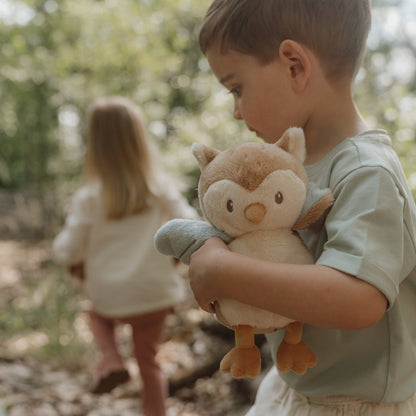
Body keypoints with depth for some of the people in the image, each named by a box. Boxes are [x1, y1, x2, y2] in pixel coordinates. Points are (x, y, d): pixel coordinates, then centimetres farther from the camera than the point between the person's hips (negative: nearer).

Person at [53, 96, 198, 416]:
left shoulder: (90, 198, -12)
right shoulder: (160, 189, -7)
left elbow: (67, 251, -10)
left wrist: (78, 263, 12)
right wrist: (172, 256, 10)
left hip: (111, 296, -1)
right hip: (156, 293, 2)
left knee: (99, 313, 32)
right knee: (148, 359, 19)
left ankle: (111, 362, 9)